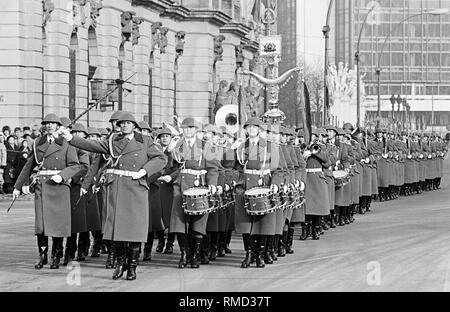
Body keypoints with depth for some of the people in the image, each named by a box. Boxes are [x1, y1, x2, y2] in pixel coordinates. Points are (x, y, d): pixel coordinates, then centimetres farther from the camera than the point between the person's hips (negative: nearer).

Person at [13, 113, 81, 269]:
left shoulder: (66, 144, 1)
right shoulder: (38, 144, 12)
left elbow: (75, 166, -4)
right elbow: (29, 166, 19)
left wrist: (62, 175, -20)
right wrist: (18, 186, 19)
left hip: (59, 186, -3)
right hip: (41, 185, 3)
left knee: (58, 222, -2)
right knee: (41, 221, -5)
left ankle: (56, 257, 8)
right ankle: (42, 256, 3)